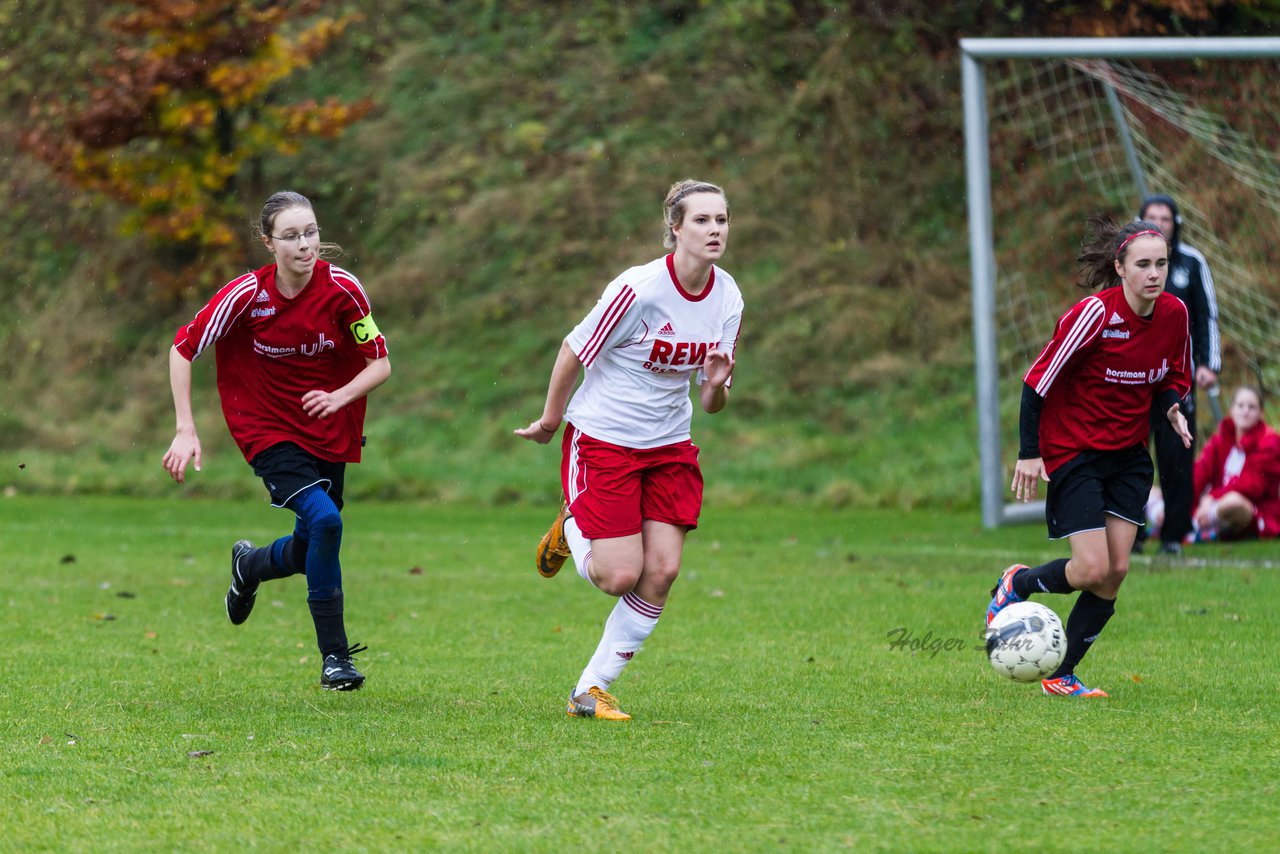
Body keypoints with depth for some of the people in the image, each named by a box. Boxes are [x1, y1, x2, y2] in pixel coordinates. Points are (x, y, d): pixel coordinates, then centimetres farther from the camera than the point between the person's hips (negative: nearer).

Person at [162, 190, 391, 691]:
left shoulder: (342, 288, -12)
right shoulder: (246, 295, -17)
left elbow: (379, 364, -5)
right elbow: (183, 349, -7)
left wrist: (340, 396, -25)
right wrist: (186, 430, -13)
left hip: (329, 433, 4)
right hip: (267, 430, -3)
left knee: (308, 553, 10)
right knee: (324, 520, -25)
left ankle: (250, 564, 48)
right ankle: (334, 657, -14)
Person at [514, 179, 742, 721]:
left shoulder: (727, 298, -3)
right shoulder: (639, 289, -22)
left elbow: (711, 403, 4)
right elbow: (574, 351, -9)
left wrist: (717, 385, -19)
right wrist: (550, 421, 2)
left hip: (669, 446, 6)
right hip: (602, 437, -6)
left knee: (662, 571, -5)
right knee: (620, 576, -10)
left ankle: (592, 689, 8)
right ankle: (570, 529, 25)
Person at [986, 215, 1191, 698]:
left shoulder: (1173, 314, -4)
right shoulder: (1095, 314, -22)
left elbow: (1174, 377, 14)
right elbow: (1039, 378, -16)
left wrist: (1172, 406, -9)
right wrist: (1029, 452, -17)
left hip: (1128, 455, 6)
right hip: (1073, 453, -6)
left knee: (1117, 570, -2)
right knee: (1093, 570, -13)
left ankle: (1061, 676, 11)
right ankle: (1017, 584, 19)